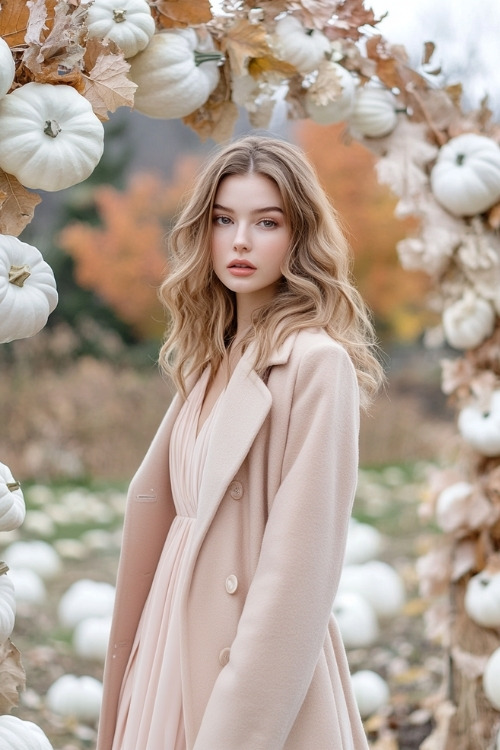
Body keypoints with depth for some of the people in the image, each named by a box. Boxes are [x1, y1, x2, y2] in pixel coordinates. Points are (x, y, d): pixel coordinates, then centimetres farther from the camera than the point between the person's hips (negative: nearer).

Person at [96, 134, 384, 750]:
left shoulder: (317, 362, -14)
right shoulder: (210, 358, 10)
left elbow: (301, 564, -18)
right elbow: (152, 496, 11)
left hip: (260, 648, -7)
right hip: (179, 640, 7)